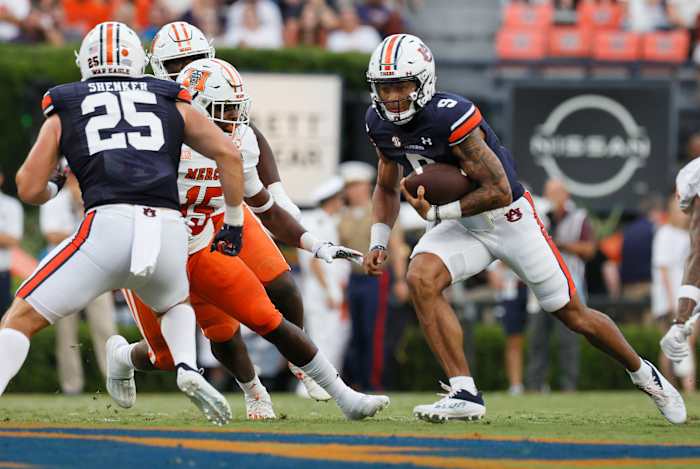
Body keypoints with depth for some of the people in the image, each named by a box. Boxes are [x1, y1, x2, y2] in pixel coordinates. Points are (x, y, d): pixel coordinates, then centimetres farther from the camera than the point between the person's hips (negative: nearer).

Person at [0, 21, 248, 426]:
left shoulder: (65, 108, 19)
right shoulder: (171, 102, 23)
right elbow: (229, 154, 15)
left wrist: (52, 187, 39)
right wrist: (234, 221, 25)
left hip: (108, 226, -2)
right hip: (169, 233, 2)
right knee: (175, 305, 35)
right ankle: (188, 369, 5)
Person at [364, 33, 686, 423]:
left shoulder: (452, 118, -30)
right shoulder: (381, 125, -7)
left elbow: (498, 191, -27)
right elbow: (388, 188, 12)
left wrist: (437, 213, -25)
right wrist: (378, 243, -1)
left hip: (509, 218, -6)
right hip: (461, 225, 6)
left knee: (573, 315, 6)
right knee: (421, 278, -24)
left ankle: (643, 373, 32)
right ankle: (464, 394, -21)